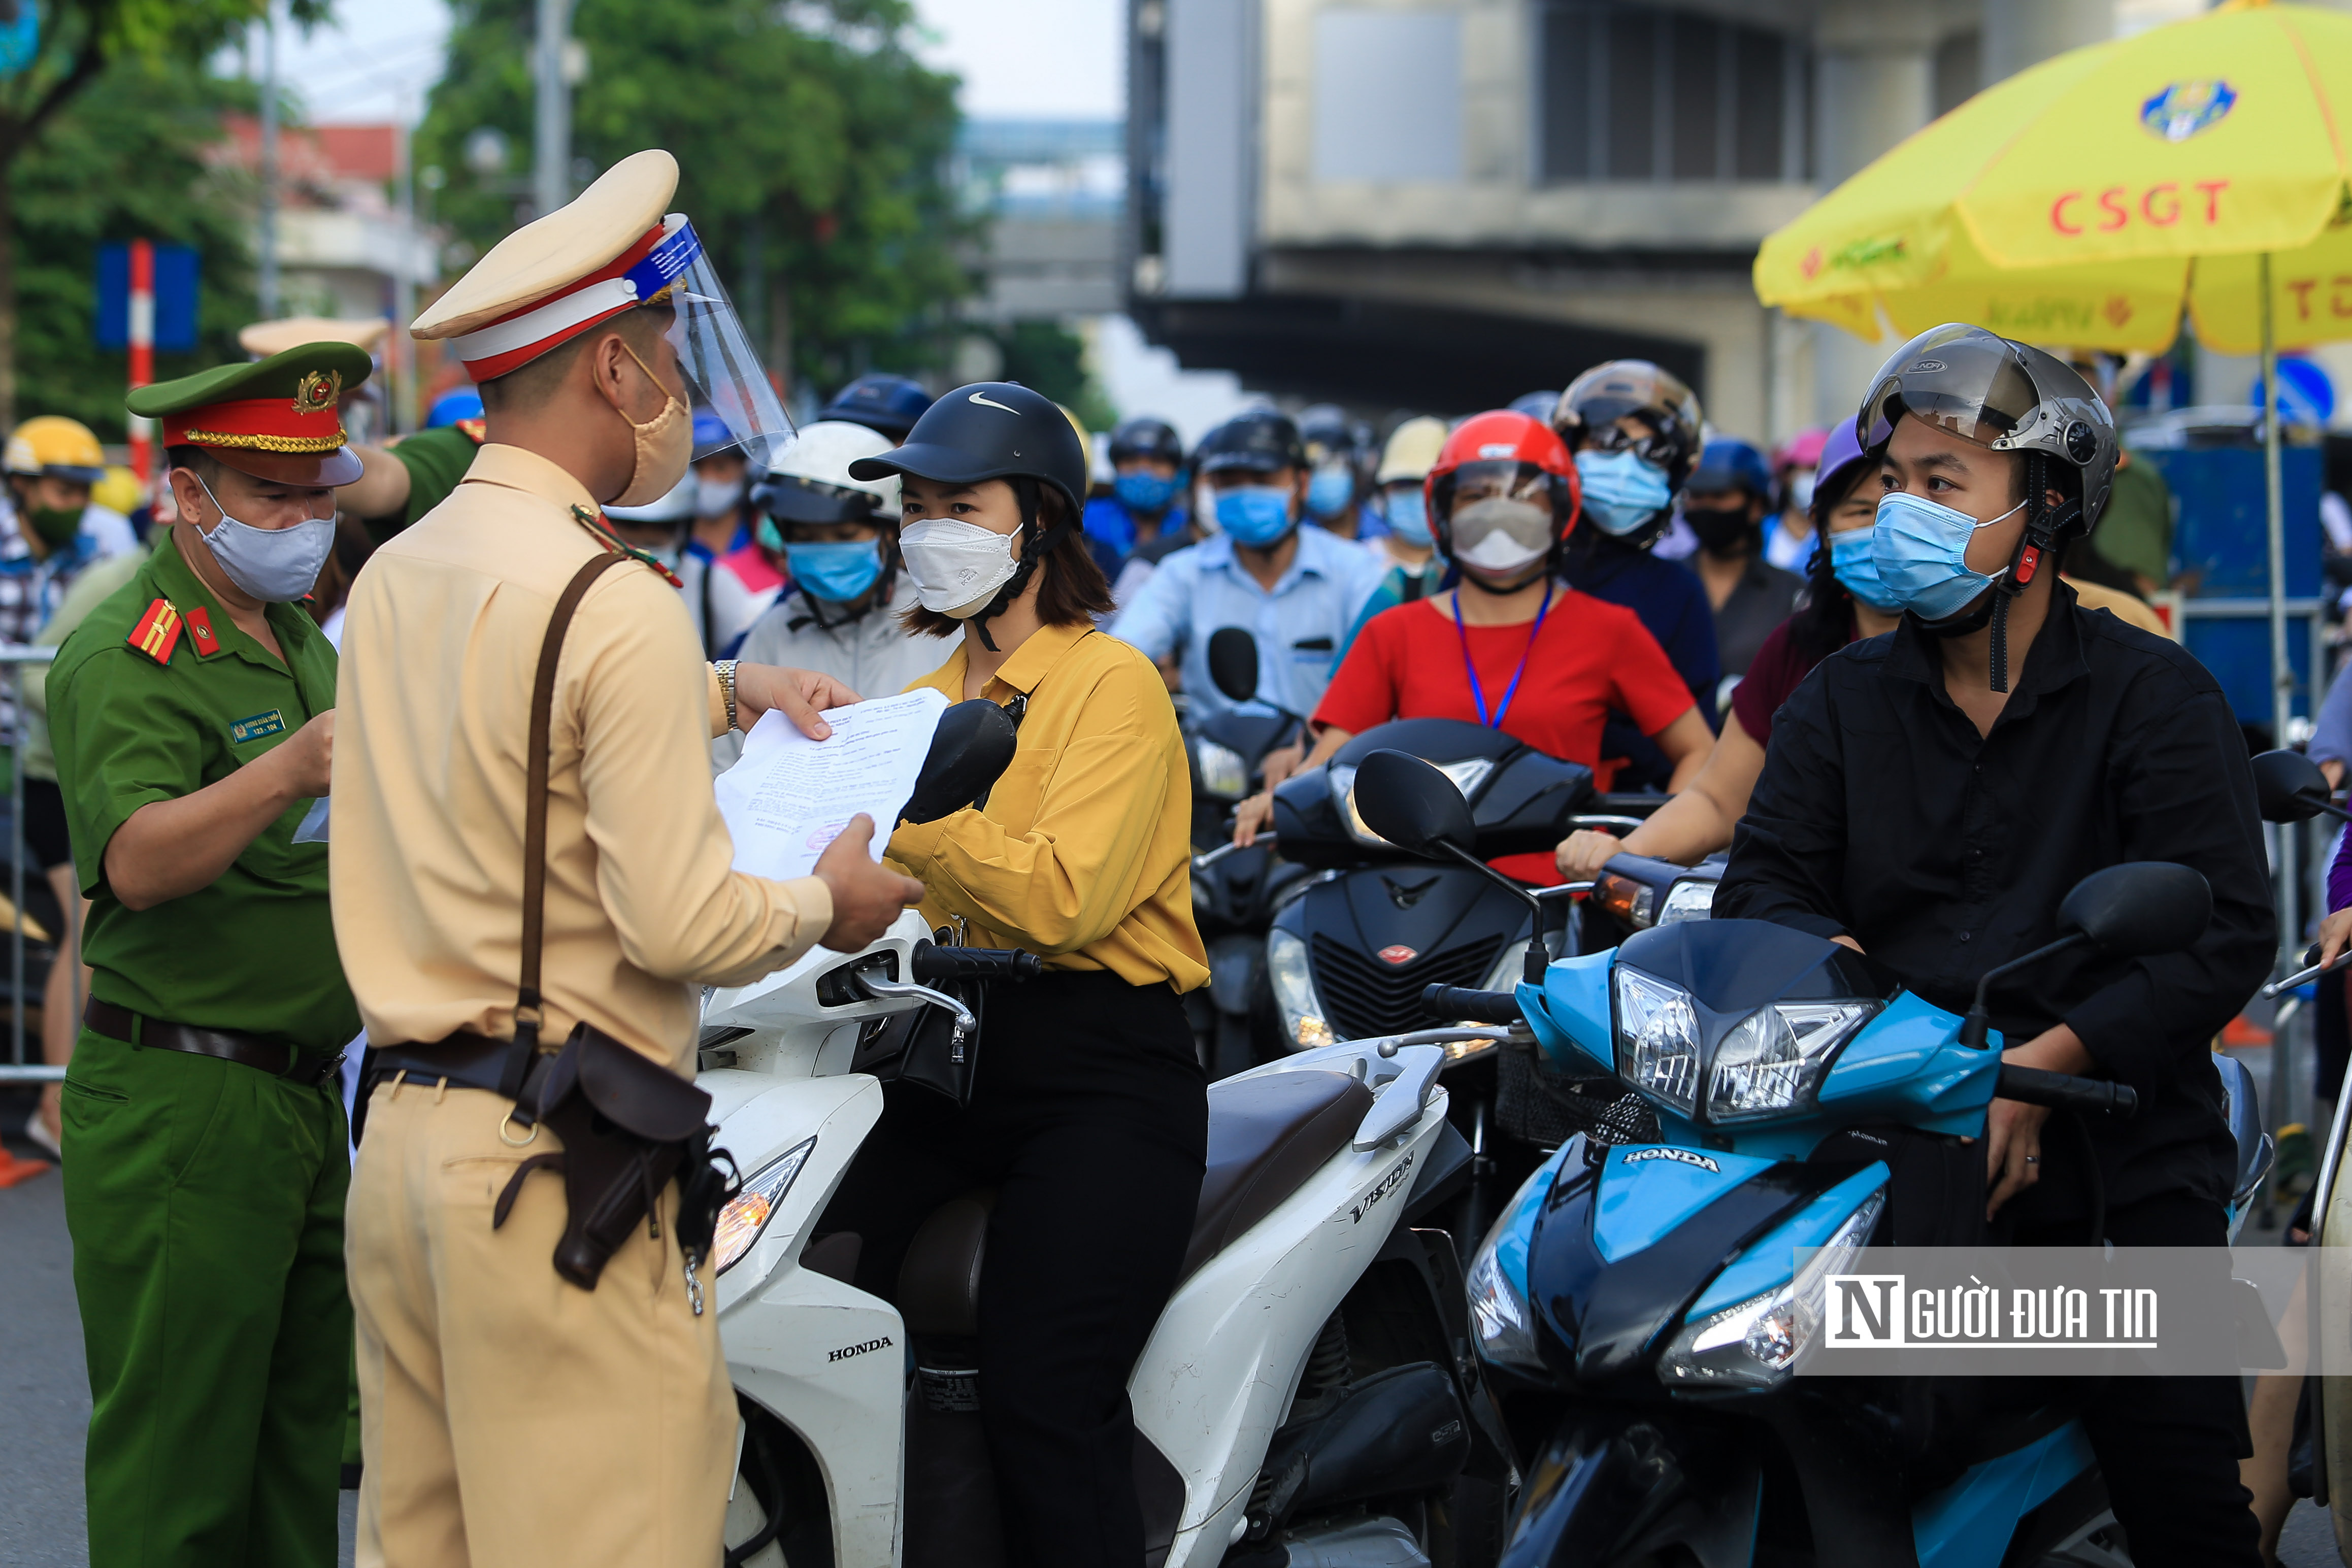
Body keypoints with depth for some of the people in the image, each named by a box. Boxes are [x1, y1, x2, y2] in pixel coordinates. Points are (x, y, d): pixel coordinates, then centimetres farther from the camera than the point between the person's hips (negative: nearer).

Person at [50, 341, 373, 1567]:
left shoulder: (306, 645, 17)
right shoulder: (126, 658, -11)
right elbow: (139, 862, -28)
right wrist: (288, 772, -42)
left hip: (306, 1095, 9)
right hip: (179, 1108, -9)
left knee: (300, 1448, 13)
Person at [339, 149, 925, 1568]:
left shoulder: (395, 577, 12)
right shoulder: (620, 604, -14)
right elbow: (679, 921, -17)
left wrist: (724, 694, 32)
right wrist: (828, 905, 1)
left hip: (402, 1131, 9)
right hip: (554, 1158, -8)